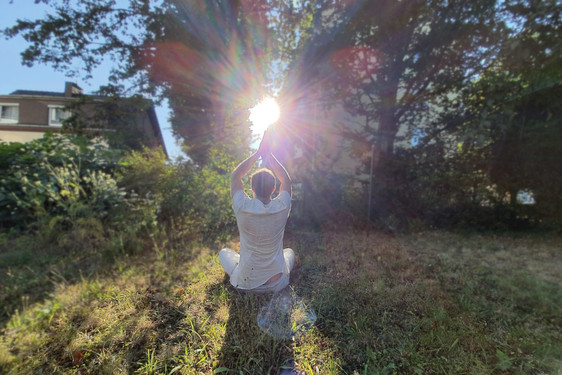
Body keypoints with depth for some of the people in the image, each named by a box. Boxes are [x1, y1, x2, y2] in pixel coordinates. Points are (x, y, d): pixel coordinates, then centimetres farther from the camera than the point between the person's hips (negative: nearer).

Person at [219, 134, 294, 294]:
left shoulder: (242, 207, -25)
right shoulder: (282, 207, -21)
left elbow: (235, 176, -6)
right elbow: (286, 180, -1)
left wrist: (257, 153, -8)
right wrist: (269, 155, -4)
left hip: (246, 283, -1)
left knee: (224, 252, 27)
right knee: (290, 251, 33)